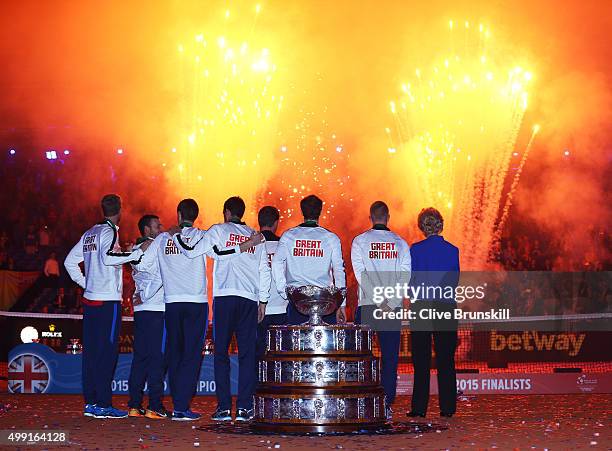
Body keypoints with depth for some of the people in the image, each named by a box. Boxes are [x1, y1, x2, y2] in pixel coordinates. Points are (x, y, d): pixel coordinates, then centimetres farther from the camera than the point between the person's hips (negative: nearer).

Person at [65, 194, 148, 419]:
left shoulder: (89, 234, 15)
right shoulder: (109, 231, -8)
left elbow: (70, 261, 18)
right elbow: (108, 257, -25)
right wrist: (139, 252, -18)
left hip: (89, 299, 8)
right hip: (108, 301, -8)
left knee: (91, 351, 9)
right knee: (107, 352, -6)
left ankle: (90, 402, 12)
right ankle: (103, 404, -6)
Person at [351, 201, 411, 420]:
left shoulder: (360, 241, 1)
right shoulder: (400, 243, 6)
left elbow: (361, 274, -8)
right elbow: (405, 276, -2)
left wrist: (380, 302, -9)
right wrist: (390, 304, -6)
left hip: (367, 305, -1)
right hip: (393, 307, 1)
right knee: (390, 357, 4)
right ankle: (387, 405, 1)